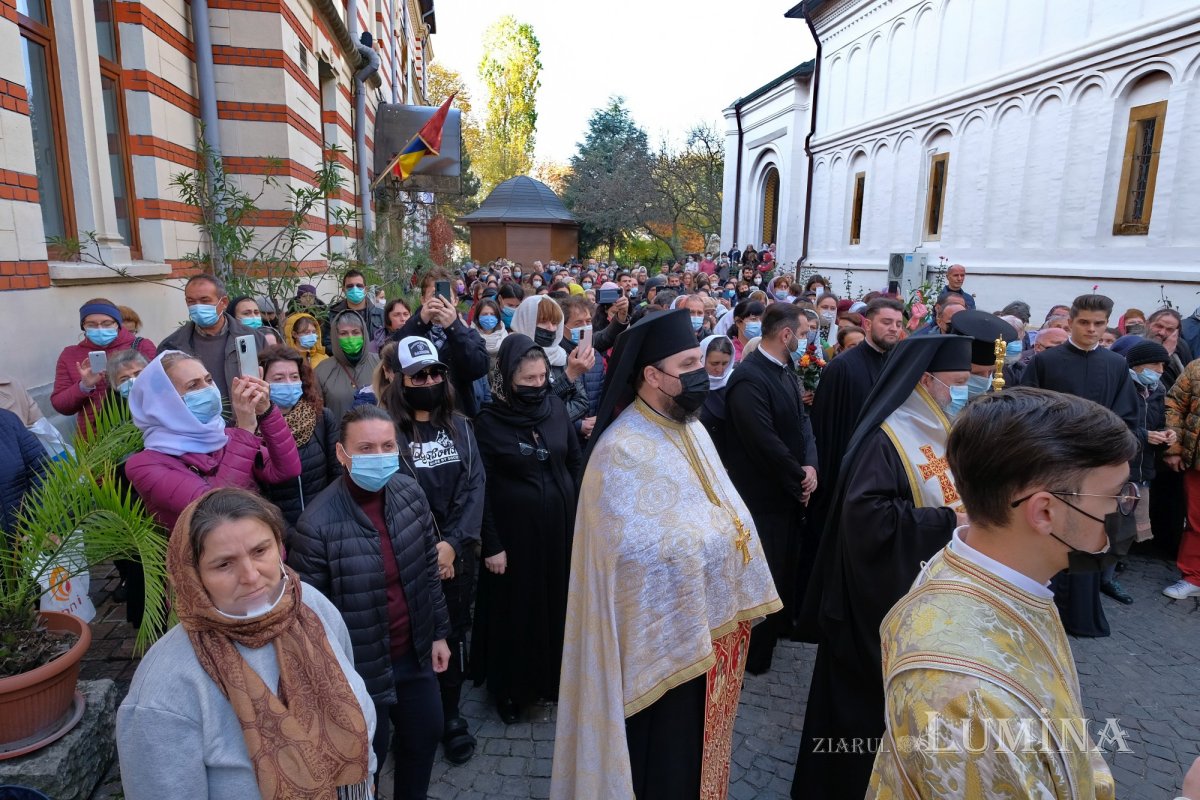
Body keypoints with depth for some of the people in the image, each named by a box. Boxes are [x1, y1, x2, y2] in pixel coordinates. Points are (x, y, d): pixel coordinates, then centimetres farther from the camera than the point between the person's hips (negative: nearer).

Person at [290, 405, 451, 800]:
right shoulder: (317, 524, -25)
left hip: (415, 653, 5)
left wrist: (439, 632, 9)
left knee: (425, 737, 24)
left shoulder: (411, 493, -8)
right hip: (361, 667, -5)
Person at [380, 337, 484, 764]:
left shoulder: (459, 425, 5)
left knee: (454, 634, 14)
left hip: (457, 552, 3)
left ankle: (451, 715, 34)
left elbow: (474, 485, -2)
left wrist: (451, 543, -13)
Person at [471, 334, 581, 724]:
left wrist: (575, 511, 4)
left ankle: (554, 676, 38)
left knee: (558, 601, 16)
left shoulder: (556, 407, -1)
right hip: (514, 531, -4)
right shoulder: (489, 421, -12)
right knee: (515, 608, 11)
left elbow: (574, 461, 7)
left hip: (559, 527, 4)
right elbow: (481, 487, -11)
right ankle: (509, 687, 32)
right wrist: (491, 544, -11)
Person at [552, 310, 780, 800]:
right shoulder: (623, 448, -23)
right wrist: (715, 538, -23)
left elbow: (722, 506, 9)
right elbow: (631, 545, -29)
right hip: (664, 632, -8)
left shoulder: (690, 427, 4)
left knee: (701, 736, 25)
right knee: (667, 749, 12)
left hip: (712, 617, 8)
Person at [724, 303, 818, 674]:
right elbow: (765, 442, -28)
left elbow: (802, 418, 5)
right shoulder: (748, 378, -25)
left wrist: (810, 465, -11)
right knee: (765, 573, 5)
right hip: (763, 494, -9)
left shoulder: (785, 370, 7)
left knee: (787, 563, 23)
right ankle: (755, 652, 25)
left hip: (789, 489, 9)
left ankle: (779, 625, 46)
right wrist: (799, 477, -14)